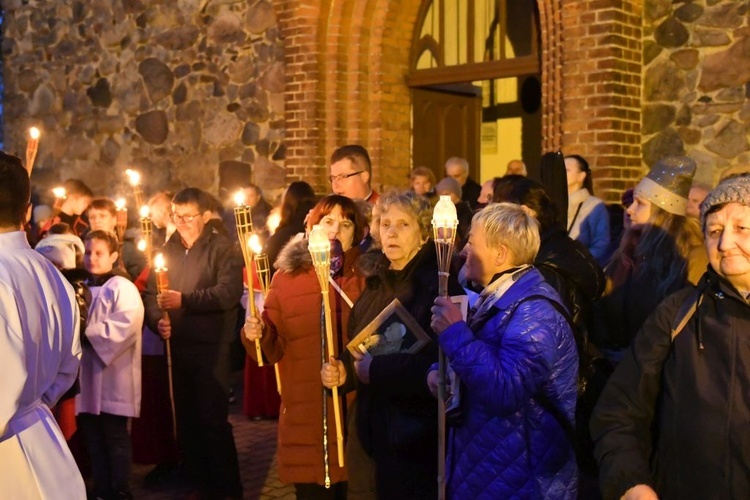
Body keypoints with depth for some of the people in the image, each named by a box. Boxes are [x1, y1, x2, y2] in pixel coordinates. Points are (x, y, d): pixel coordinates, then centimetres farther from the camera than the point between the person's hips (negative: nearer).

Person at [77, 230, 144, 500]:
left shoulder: (122, 288, -8)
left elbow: (124, 326, -21)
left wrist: (88, 335, -21)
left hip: (113, 378, -7)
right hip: (87, 375, 7)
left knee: (115, 437, 1)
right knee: (93, 437, 12)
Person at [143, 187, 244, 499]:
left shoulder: (222, 248, -4)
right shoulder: (168, 249, 13)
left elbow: (229, 292, -18)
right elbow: (150, 293, 7)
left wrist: (184, 300, -19)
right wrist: (157, 319, -12)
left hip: (211, 348, -6)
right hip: (176, 347, 6)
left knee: (214, 420, -6)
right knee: (185, 420, 13)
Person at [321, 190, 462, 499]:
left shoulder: (439, 285, -12)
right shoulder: (376, 284, 11)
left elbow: (442, 362, -22)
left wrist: (377, 370, -17)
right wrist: (344, 371, -1)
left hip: (416, 437, -7)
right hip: (370, 431, 7)